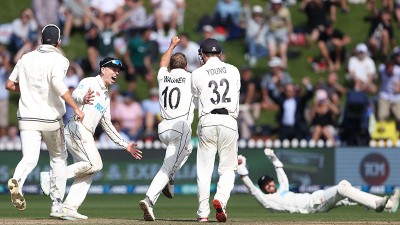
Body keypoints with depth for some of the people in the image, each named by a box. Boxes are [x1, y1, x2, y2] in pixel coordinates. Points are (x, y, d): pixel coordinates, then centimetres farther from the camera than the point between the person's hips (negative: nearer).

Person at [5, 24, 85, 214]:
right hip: (50, 119, -3)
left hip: (27, 118, 3)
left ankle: (17, 180, -42)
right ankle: (57, 205, 16)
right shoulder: (58, 60, -6)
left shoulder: (26, 58, 9)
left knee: (29, 158, -7)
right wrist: (75, 107, -23)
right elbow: (57, 83, -24)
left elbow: (9, 84, 12)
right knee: (58, 157, 17)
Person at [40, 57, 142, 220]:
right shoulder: (89, 82, 0)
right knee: (95, 164, -20)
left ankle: (69, 207, -3)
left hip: (86, 136, 10)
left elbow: (107, 125, 29)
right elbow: (75, 94, -23)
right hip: (77, 128, -10)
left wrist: (125, 145, 25)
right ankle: (52, 176, -17)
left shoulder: (106, 96, 27)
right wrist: (83, 99, -48)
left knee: (88, 172, 3)